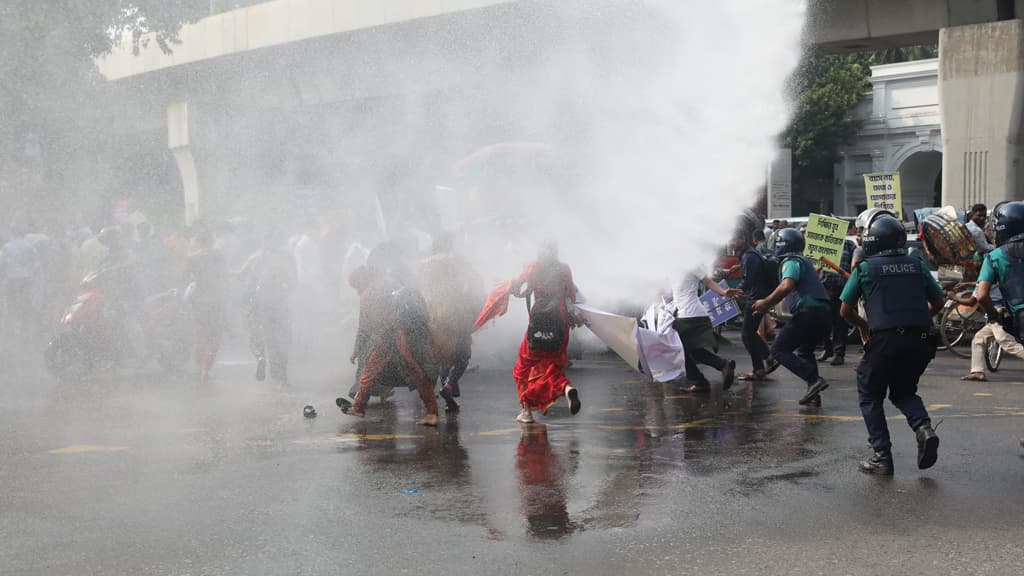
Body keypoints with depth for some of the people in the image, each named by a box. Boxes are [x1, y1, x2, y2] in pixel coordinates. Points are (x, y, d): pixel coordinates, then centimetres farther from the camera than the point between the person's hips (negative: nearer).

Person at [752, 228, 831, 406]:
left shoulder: (791, 262, -6)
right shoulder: (803, 261, 25)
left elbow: (786, 286, -25)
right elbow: (789, 293, 29)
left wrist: (766, 302, -16)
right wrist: (768, 304, 28)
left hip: (807, 313, -10)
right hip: (823, 314, 10)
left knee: (779, 350, -1)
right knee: (804, 351, 27)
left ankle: (814, 380, -15)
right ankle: (813, 395, 19)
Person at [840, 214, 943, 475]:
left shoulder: (865, 268, 2)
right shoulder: (916, 265, 12)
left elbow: (846, 310, 6)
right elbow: (937, 302, 18)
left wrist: (863, 326, 23)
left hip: (885, 339, -4)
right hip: (921, 340, 4)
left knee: (870, 395, 13)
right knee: (904, 391, 24)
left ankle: (881, 454, 3)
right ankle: (923, 427, -4)